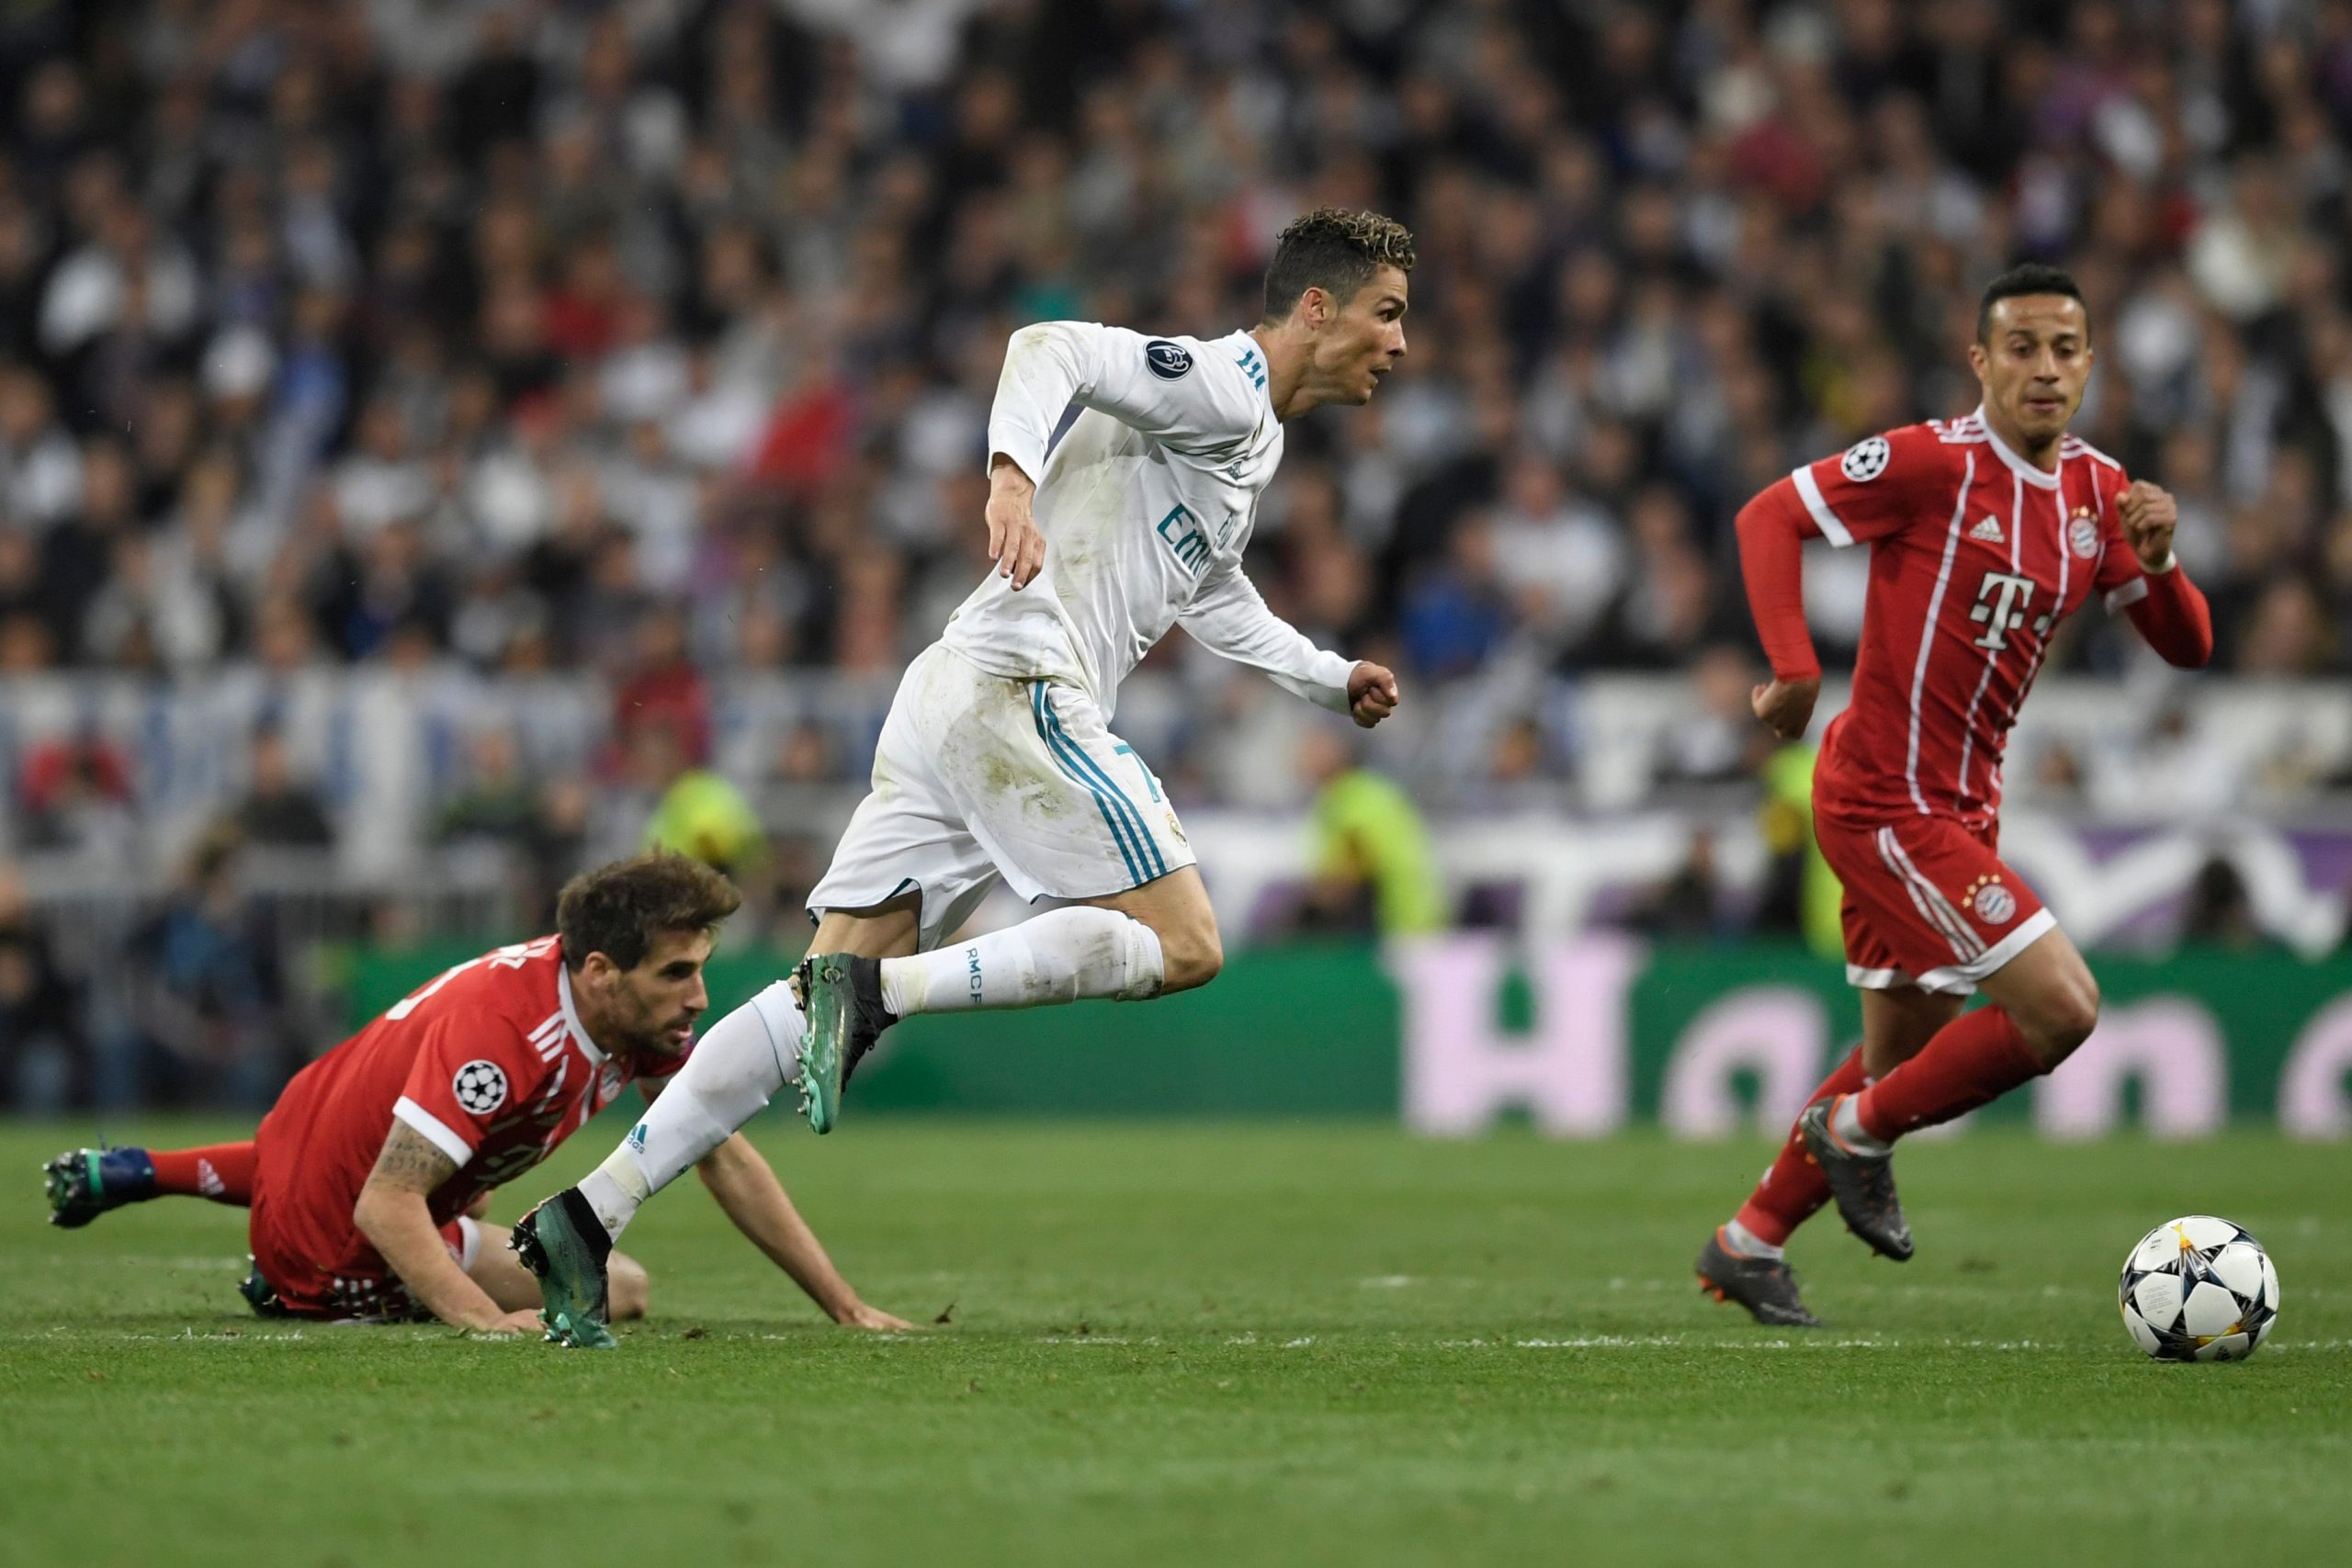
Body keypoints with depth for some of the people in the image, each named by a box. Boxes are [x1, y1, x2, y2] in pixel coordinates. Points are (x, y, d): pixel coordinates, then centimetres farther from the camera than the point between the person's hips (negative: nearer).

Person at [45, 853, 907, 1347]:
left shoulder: (643, 1006, -13)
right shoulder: (497, 1028, -39)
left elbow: (728, 1160, -6)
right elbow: (386, 1208, -39)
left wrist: (844, 1305, -10)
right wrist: (489, 1320, -52)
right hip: (334, 1243, -8)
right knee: (619, 1290, -4)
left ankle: (133, 1174, 33)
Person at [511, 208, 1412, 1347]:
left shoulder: (1252, 442, 27)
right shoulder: (1222, 388, -4)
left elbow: (1211, 591, 45)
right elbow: (1051, 350, -19)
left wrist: (1334, 684, 43)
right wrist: (1013, 475, -35)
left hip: (946, 702, 9)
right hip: (1015, 688, -9)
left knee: (822, 1007, 1)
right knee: (1182, 946, -10)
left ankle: (590, 1215, -7)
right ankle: (877, 986, -20)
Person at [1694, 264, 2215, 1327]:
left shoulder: (2098, 493, 6)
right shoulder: (1933, 463, -15)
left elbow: (2187, 648, 8)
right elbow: (1770, 515, -12)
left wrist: (2157, 561, -13)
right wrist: (1795, 668, -22)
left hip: (1959, 806, 9)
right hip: (1888, 803, -9)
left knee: (1905, 1055, 18)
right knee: (2062, 1008, -16)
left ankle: (1749, 1244, 33)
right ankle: (1861, 1132, 6)